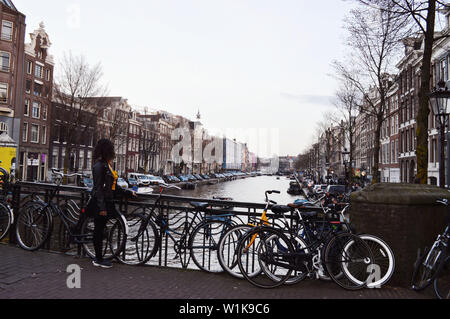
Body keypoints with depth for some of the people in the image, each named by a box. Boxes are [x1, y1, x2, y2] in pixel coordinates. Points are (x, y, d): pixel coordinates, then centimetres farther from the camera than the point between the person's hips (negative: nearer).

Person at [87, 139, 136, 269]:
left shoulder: (107, 165, 14)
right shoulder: (99, 166, -15)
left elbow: (113, 186, 18)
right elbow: (98, 188, -18)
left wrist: (129, 193, 20)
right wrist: (102, 207, -20)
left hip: (106, 203, 9)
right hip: (100, 204, -9)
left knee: (100, 231, 14)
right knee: (98, 230, 1)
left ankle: (98, 258, 22)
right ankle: (98, 260, 10)